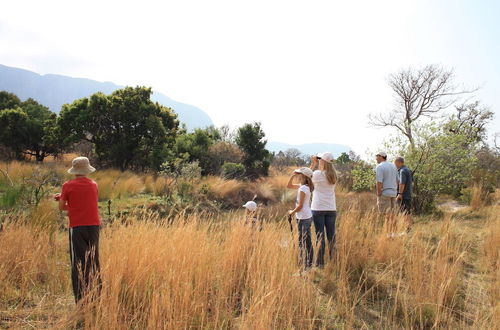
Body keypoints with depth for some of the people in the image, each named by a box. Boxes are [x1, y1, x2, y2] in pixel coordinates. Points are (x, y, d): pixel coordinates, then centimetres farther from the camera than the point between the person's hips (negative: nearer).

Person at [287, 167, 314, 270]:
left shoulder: (303, 188, -17)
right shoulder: (304, 186, 11)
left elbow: (300, 206, -17)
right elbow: (289, 186, 22)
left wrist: (292, 212, -2)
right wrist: (292, 176, 9)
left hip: (304, 218, -10)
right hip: (302, 217, 10)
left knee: (306, 240, -5)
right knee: (301, 240, 16)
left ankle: (308, 264, 0)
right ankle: (302, 261, 26)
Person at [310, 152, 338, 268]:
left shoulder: (317, 174, -10)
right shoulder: (333, 175, 5)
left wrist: (313, 164, 7)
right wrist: (316, 164, 14)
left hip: (318, 209, -4)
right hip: (331, 209, 4)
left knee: (320, 236, 0)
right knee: (331, 236, 9)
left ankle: (320, 263, 3)